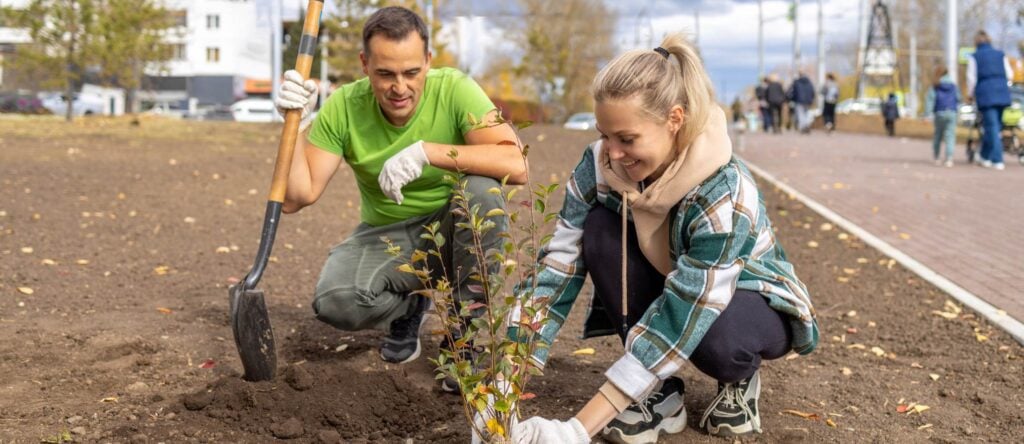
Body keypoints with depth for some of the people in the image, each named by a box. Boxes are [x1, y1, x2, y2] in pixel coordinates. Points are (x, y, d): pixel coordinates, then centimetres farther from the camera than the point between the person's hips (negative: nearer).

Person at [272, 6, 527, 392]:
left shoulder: (454, 90, -20)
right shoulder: (344, 107, -14)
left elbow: (515, 165, -35)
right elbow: (296, 198, -16)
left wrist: (426, 151, -40)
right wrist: (297, 123, -28)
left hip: (451, 230, -1)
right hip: (386, 237, 1)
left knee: (481, 189, -34)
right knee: (334, 303, -28)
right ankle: (410, 306, 10)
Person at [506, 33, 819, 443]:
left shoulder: (725, 195, -36)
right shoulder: (600, 165, -22)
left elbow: (681, 321, -40)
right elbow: (559, 265, -22)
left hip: (752, 299, -4)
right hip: (666, 286, 5)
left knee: (713, 338, -40)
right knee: (601, 230, -25)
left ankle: (741, 379, 0)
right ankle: (660, 394, -11)